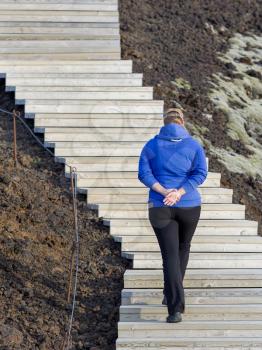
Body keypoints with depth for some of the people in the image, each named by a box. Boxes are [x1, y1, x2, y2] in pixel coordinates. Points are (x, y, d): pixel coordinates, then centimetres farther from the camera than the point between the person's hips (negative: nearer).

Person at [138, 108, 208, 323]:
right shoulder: (194, 145, 1)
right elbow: (200, 173, -11)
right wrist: (179, 192, -16)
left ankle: (176, 307, -16)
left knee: (170, 254, -3)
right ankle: (171, 295, 34)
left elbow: (144, 173, -7)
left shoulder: (151, 145, 3)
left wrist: (164, 191, -14)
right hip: (189, 206, 0)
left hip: (160, 207, 0)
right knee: (183, 248, 23)